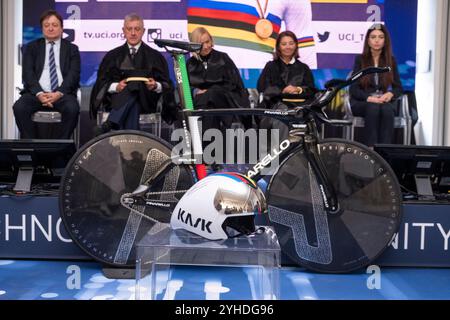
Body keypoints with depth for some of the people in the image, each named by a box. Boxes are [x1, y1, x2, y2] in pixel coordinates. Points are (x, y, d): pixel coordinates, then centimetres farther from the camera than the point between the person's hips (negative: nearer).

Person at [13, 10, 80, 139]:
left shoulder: (71, 49, 15)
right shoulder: (32, 47, 17)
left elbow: (74, 74, 1)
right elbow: (27, 73, 5)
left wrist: (59, 93, -16)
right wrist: (39, 93, -15)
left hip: (63, 94, -1)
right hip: (36, 93, 1)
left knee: (72, 108, -34)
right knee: (19, 107, -29)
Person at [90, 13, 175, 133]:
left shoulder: (154, 56, 17)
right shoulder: (113, 56, 20)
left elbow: (166, 85, 10)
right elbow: (102, 82, 12)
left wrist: (156, 86, -14)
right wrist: (115, 86, -11)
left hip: (145, 100, -1)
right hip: (117, 99, 1)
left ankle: (110, 124, -50)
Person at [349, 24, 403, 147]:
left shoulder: (391, 60, 9)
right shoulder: (360, 60, 3)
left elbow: (398, 87, 9)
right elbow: (353, 89, -3)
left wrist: (390, 94, -16)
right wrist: (369, 98, -21)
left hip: (384, 101, 2)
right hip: (362, 102, -1)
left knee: (387, 110, -34)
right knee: (373, 109, -36)